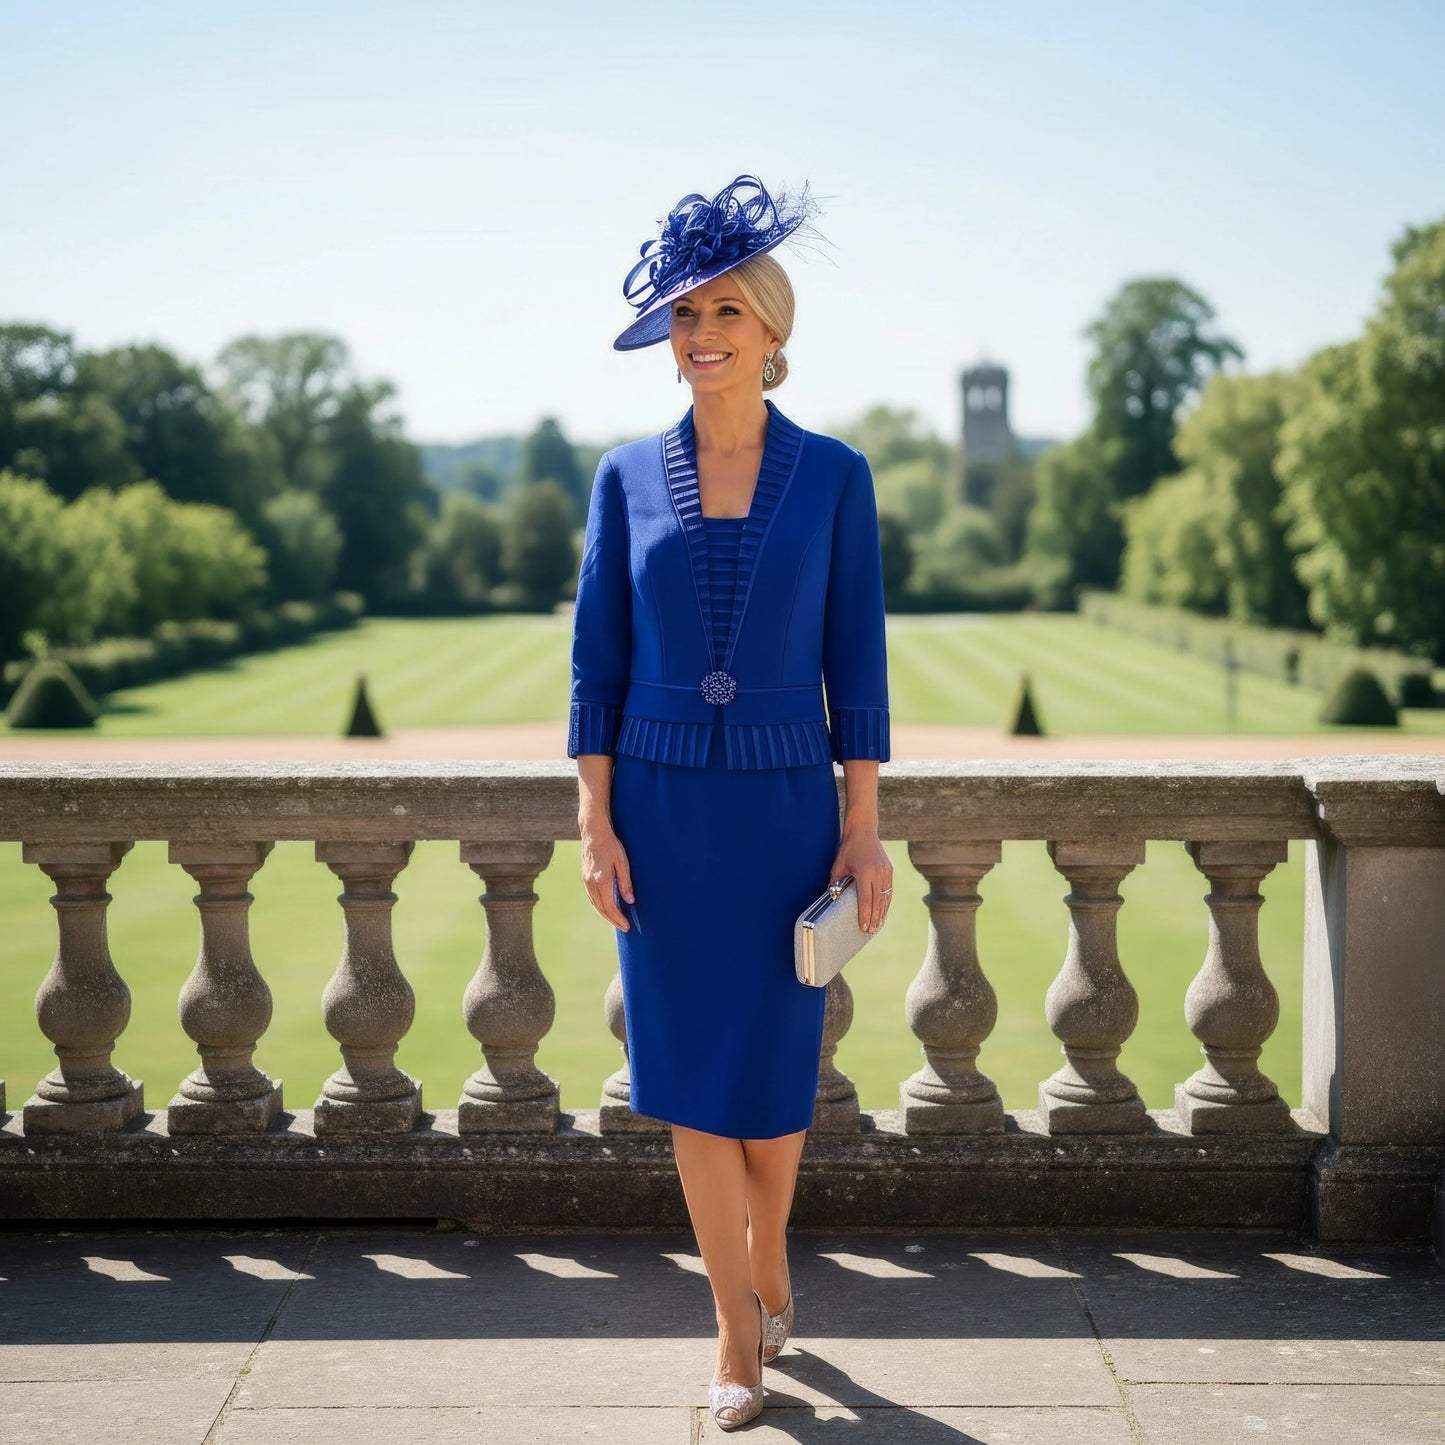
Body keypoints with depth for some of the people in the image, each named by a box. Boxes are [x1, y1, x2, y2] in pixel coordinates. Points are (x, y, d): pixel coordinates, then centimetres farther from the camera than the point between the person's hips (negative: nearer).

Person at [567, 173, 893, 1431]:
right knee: (690, 1079, 3)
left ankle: (768, 1261, 36)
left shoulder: (833, 476, -1)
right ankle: (739, 1336, 17)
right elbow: (598, 662, 3)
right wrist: (596, 825, -4)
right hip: (663, 808, 1)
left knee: (770, 1077, 6)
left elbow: (856, 666, -1)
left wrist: (865, 830, -4)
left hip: (785, 808, -1)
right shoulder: (628, 477, 3)